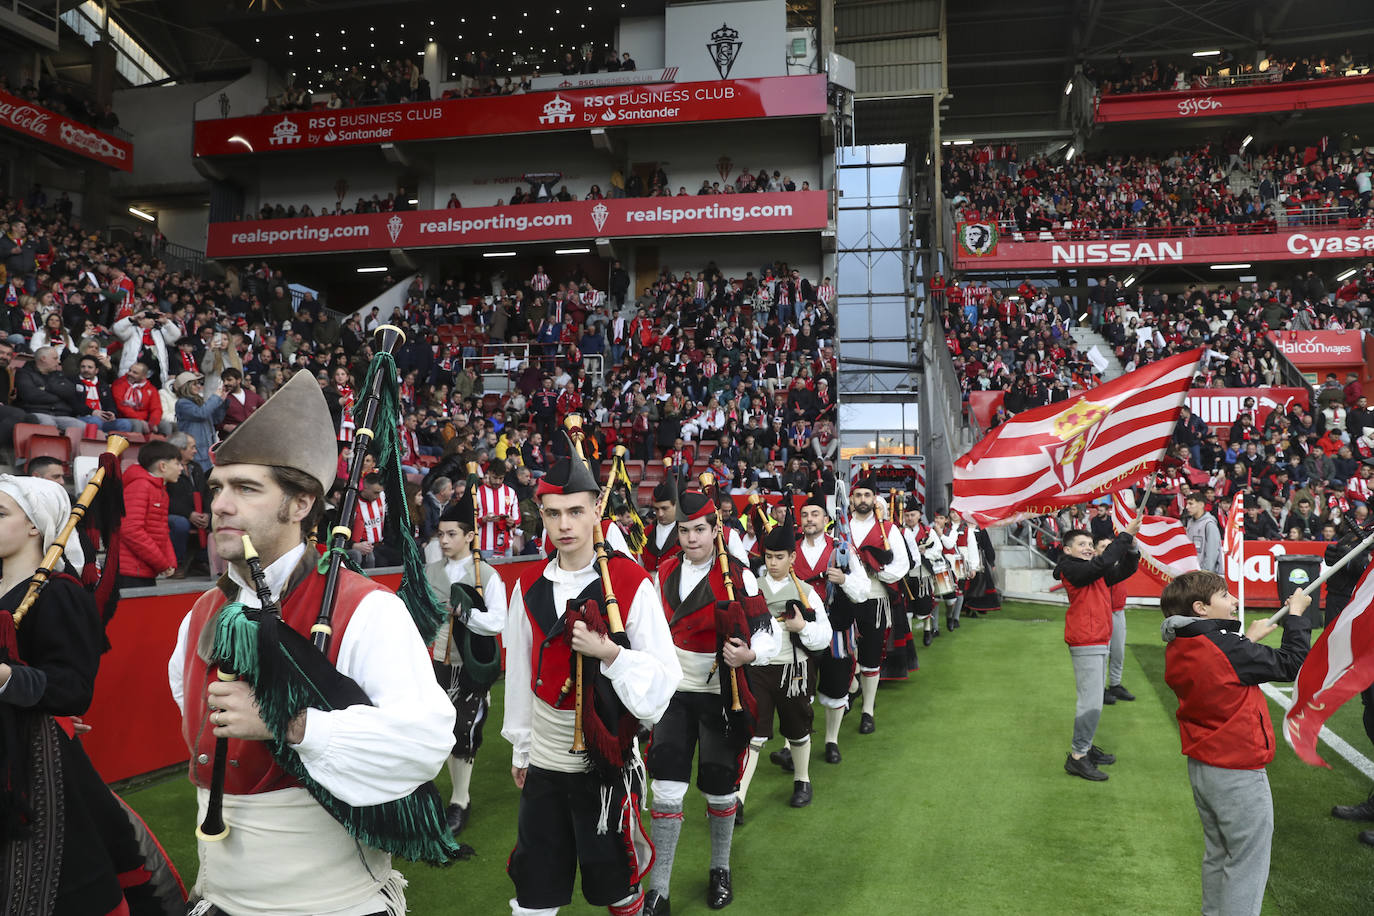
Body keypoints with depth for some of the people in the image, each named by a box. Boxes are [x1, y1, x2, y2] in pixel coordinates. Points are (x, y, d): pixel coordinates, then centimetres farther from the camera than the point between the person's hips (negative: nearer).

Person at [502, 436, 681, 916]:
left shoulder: (632, 583, -11)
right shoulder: (529, 587, 1)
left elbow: (664, 678, -11)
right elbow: (519, 673, 9)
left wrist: (610, 653, -26)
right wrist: (520, 749, 15)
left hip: (608, 760, -3)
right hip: (543, 763, 4)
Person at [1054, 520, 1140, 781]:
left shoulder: (1094, 572, 14)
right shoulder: (1072, 569, -13)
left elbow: (1125, 570, 11)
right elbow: (1103, 564, -27)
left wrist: (1131, 547, -7)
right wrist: (1125, 535, -23)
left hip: (1100, 642, 10)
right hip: (1086, 643, -10)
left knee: (1093, 699, 17)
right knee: (1091, 701, -10)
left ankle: (1084, 746, 28)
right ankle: (1077, 757, -4)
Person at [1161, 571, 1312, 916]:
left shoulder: (1177, 649, 0)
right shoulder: (1226, 649, -24)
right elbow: (1289, 665, -13)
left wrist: (1248, 639, 12)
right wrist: (1296, 615, -1)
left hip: (1201, 768, 8)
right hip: (1238, 775, -8)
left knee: (1218, 854, 23)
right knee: (1248, 862, 5)